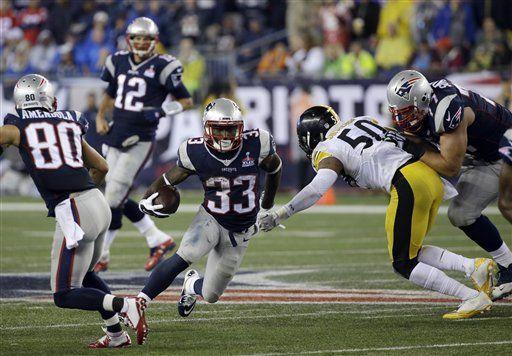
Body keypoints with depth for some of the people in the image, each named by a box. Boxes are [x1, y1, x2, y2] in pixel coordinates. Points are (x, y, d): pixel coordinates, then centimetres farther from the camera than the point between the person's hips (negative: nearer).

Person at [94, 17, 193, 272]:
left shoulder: (161, 67, -8)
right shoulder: (119, 62, 8)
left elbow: (186, 100, -3)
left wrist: (160, 112, -17)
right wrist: (100, 117, 9)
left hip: (140, 139, -7)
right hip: (116, 136, 7)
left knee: (114, 197, -8)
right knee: (118, 198, 9)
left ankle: (99, 256, 1)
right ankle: (158, 240, 22)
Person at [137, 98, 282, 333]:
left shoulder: (256, 146, -17)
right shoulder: (196, 153, -17)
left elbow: (274, 168, 5)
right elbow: (168, 180, -3)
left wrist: (268, 204, 19)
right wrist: (146, 200, -22)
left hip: (241, 232, 2)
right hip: (211, 220, -2)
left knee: (210, 295, 7)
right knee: (183, 257, -34)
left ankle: (192, 285, 44)